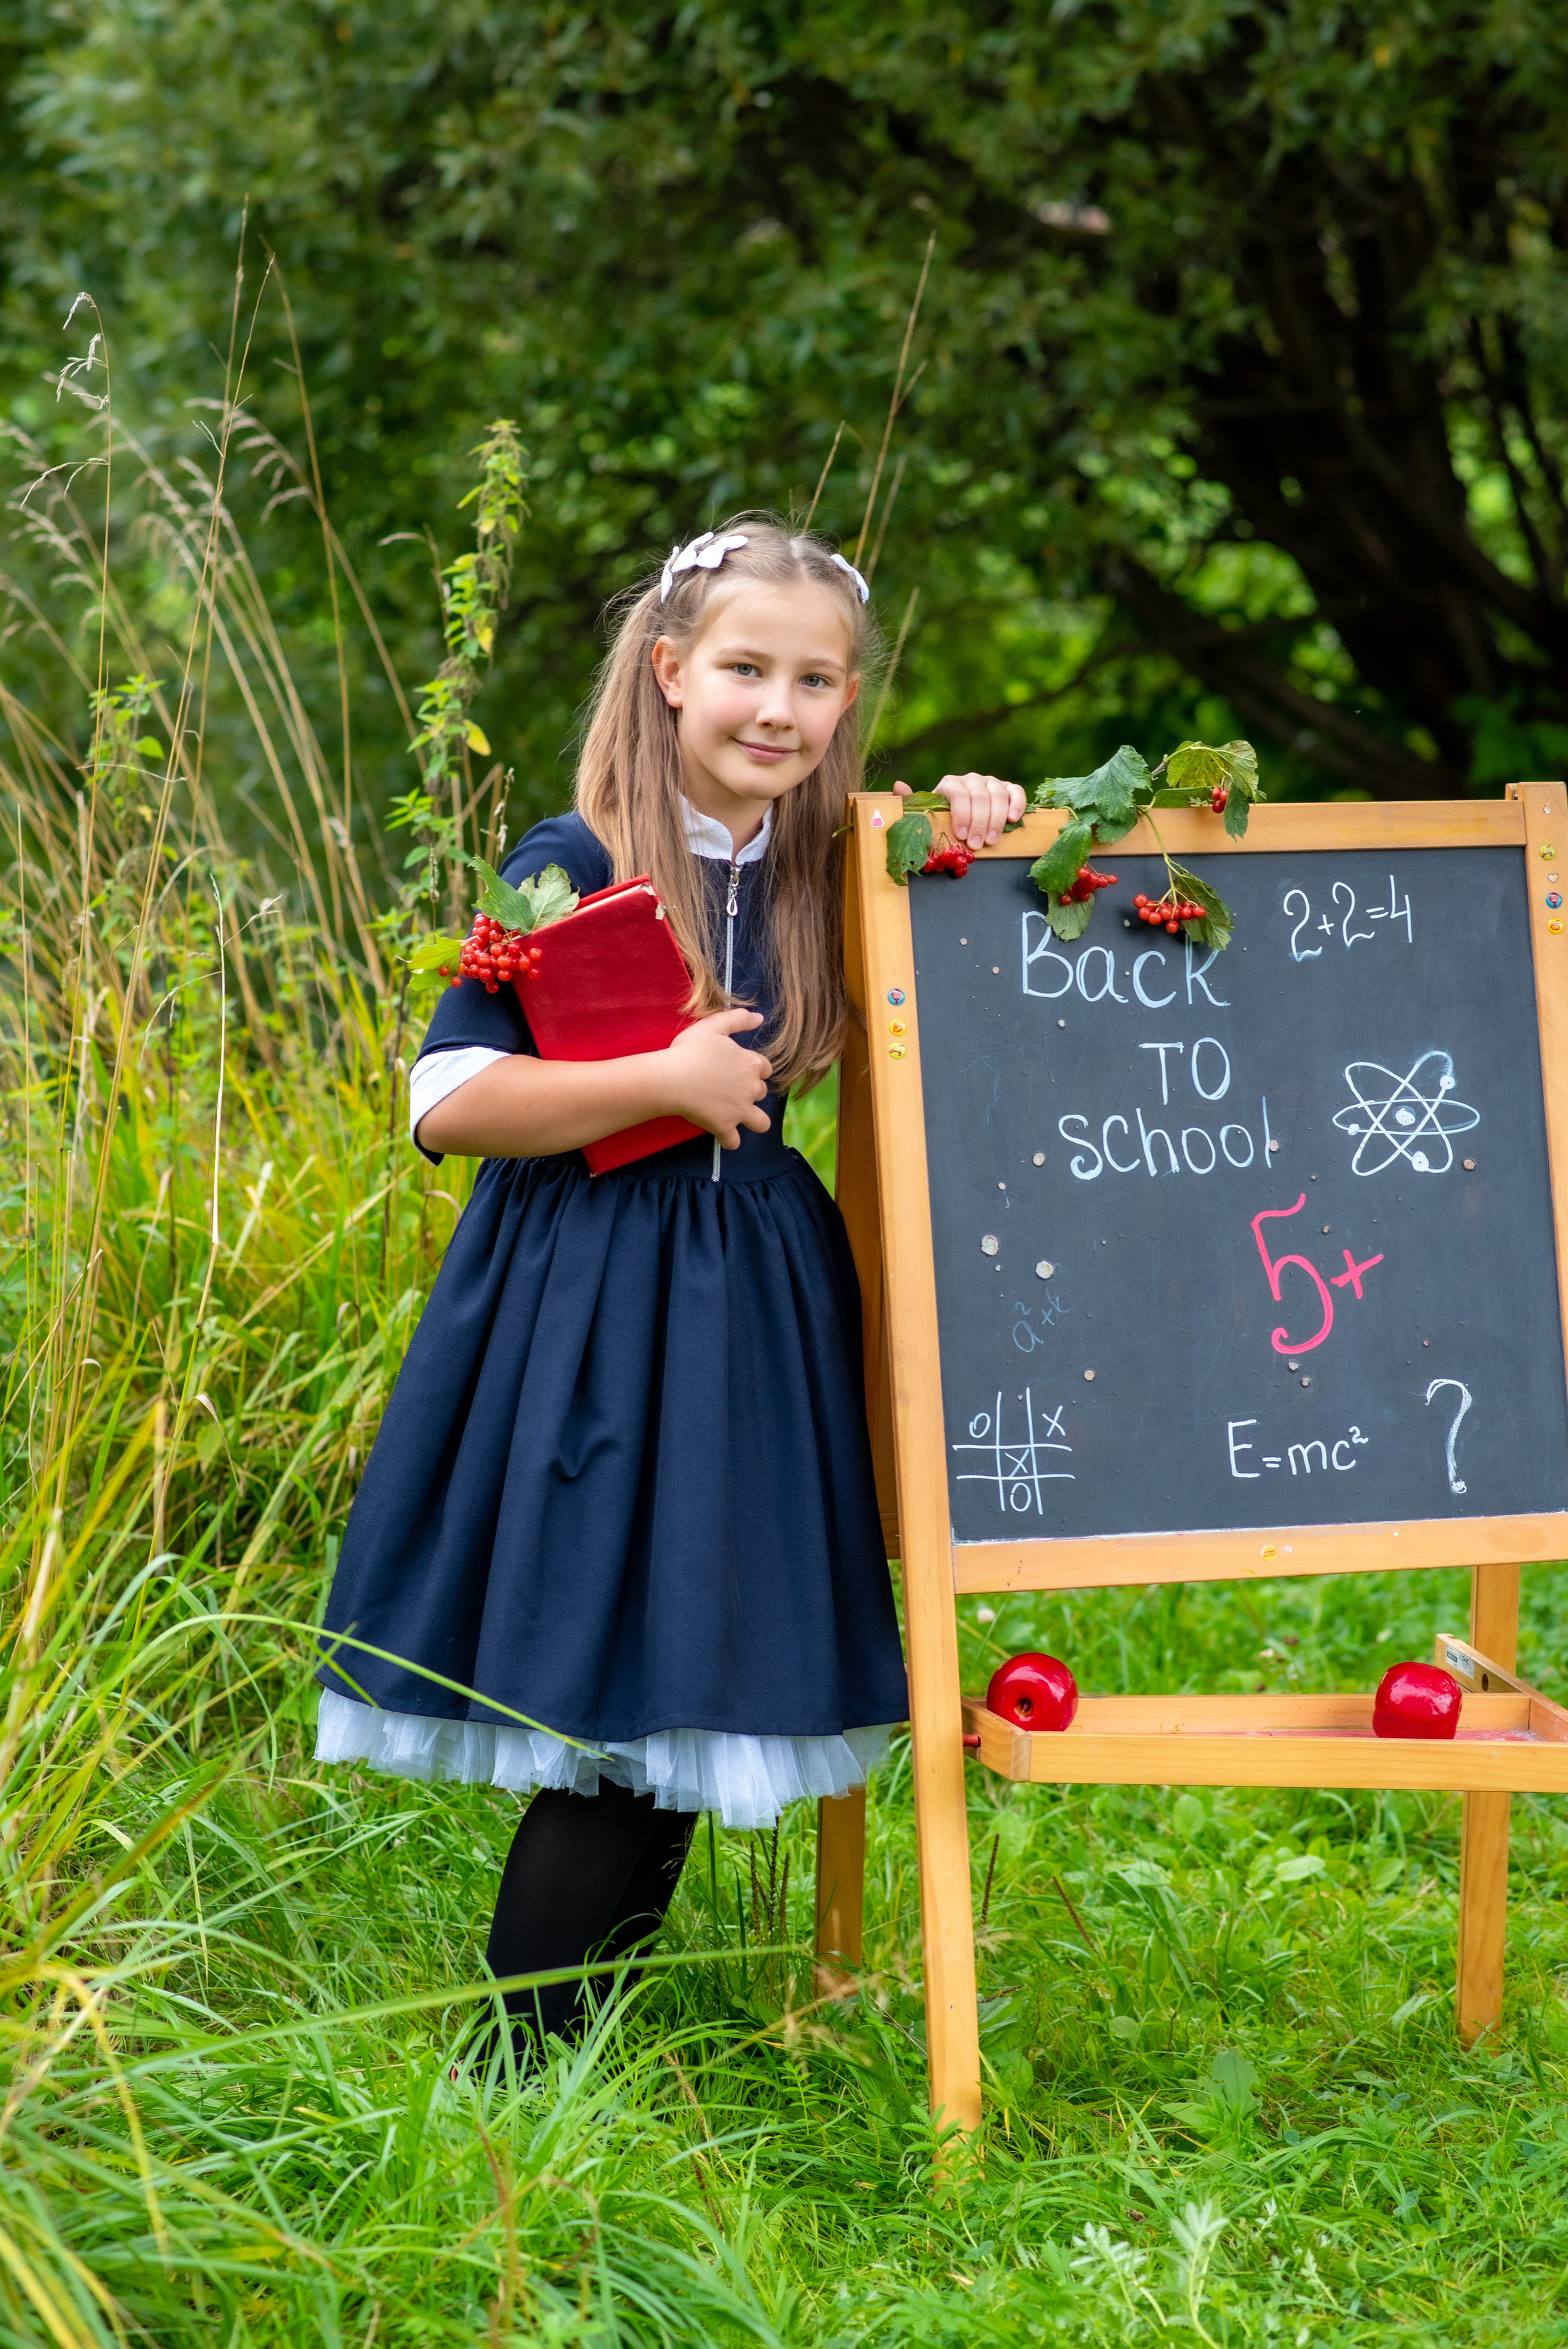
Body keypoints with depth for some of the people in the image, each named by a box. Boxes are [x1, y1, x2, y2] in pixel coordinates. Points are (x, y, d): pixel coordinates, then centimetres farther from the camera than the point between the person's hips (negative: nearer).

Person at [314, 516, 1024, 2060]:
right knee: (612, 1692, -6)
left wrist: (973, 835, 4)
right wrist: (663, 1080, -18)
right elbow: (444, 1104, -14)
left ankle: (580, 2045, 20)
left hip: (754, 1303, 6)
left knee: (684, 1702, 7)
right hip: (587, 1305, -6)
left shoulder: (827, 877, 7)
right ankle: (510, 2071, 5)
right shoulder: (575, 867, -10)